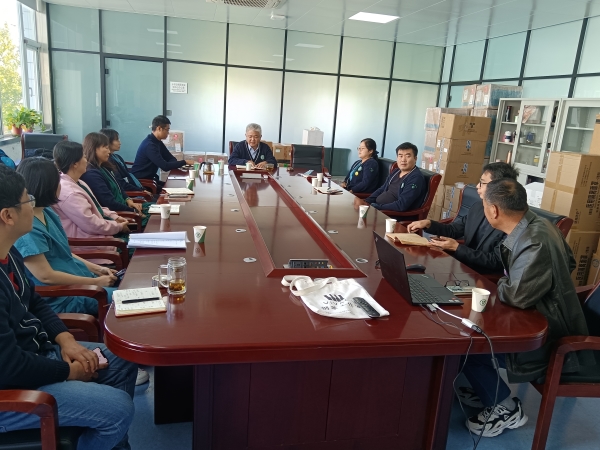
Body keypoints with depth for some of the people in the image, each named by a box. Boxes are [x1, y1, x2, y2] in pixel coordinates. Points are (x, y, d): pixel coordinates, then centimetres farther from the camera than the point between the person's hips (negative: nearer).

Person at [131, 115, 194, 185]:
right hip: (140, 181, -9)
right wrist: (185, 162, -21)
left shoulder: (158, 142, 7)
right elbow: (165, 166, -28)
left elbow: (171, 159, 10)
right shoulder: (149, 145, -22)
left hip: (149, 178, 9)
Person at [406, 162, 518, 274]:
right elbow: (453, 230, 15)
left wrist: (457, 248, -21)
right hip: (464, 265, 7)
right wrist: (428, 223, -3)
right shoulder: (477, 207, 4)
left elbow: (495, 261, -19)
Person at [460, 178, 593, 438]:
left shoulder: (534, 243, -31)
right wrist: (508, 283, 8)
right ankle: (488, 388, 26)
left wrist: (501, 284, -9)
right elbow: (569, 262, 16)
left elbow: (517, 296, -34)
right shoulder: (537, 226, 0)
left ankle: (505, 408, 10)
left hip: (547, 338, -9)